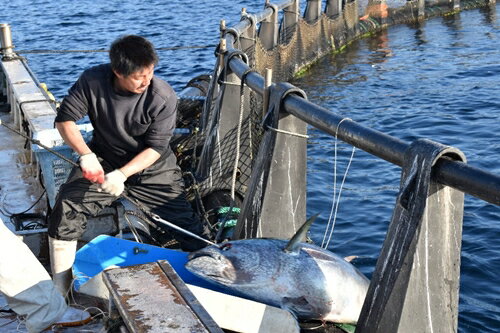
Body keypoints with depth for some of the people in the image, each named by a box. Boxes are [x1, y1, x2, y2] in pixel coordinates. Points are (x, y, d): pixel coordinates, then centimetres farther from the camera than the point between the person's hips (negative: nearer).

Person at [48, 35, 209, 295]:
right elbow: (65, 119, -11)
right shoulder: (93, 81, -19)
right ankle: (58, 293, -4)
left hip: (152, 167, -1)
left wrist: (122, 174, -35)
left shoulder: (163, 97, -23)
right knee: (66, 209, -19)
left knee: (188, 227, -9)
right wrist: (86, 155, -28)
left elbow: (156, 148, -20)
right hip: (103, 161, 1)